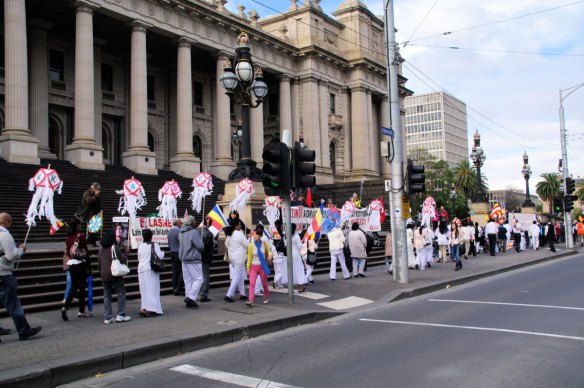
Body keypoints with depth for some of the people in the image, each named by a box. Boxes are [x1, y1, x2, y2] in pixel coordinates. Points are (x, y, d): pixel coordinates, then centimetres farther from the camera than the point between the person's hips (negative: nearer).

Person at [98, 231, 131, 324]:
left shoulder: (101, 250, 12)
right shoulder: (115, 248, -7)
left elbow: (99, 264, 17)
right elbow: (123, 259, -12)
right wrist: (125, 255, 8)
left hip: (104, 276, 6)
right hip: (115, 274, -6)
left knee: (107, 296, 8)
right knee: (121, 293, 3)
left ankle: (107, 317, 8)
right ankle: (121, 315, -1)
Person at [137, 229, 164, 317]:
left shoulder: (140, 246, 7)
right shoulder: (154, 245, -7)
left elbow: (139, 258, 14)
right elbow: (160, 256, -13)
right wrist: (162, 253, 7)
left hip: (141, 269, 5)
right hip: (151, 269, -5)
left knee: (144, 290, 10)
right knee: (152, 289, -1)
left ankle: (143, 308, 2)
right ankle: (150, 308, -8)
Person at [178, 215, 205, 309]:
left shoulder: (181, 233, 9)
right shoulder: (194, 232, -16)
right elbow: (201, 246, -16)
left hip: (183, 259, 8)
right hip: (193, 259, -8)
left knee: (188, 280, 11)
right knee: (198, 278, -1)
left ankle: (189, 301, 13)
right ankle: (190, 297, -11)